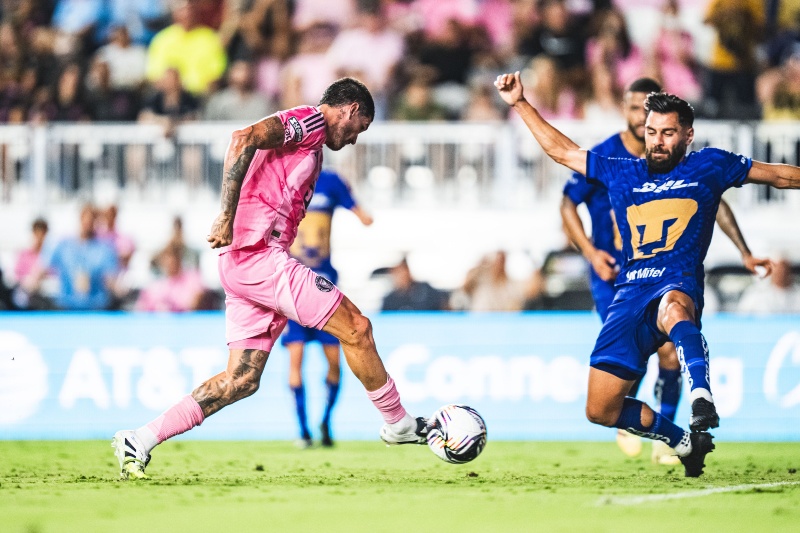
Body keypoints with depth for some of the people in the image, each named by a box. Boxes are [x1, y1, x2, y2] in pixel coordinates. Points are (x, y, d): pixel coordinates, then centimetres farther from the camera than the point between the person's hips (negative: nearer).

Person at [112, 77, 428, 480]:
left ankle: (138, 441, 2)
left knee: (242, 379, 4)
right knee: (356, 328, -5)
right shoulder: (310, 121, -4)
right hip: (259, 254, -10)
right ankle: (398, 424, 8)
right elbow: (244, 139, -20)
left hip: (243, 265, 10)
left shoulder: (310, 144, 26)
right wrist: (227, 217, -24)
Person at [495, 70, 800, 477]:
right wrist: (520, 104, 25)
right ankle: (683, 440, 20)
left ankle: (702, 398, -62)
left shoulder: (709, 166, 13)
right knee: (600, 410, 0)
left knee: (673, 308, -45)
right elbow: (561, 151, 28)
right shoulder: (620, 174, 21)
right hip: (630, 292, 5)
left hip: (679, 285, -5)